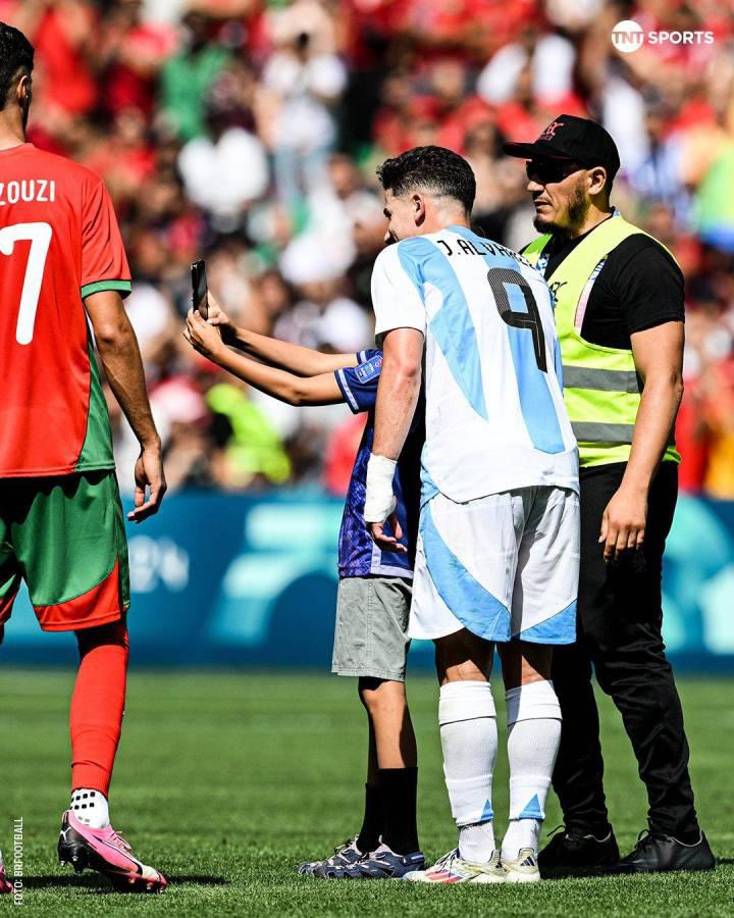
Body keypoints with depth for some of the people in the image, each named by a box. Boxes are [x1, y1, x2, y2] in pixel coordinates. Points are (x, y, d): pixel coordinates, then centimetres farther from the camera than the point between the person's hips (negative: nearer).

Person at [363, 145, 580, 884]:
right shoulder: (522, 271, 28)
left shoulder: (407, 260, 9)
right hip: (553, 466, 6)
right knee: (530, 662, 7)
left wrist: (379, 478, -2)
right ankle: (523, 845, 3)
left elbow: (403, 367, -3)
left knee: (464, 658, -5)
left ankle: (474, 849, -9)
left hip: (472, 471, -6)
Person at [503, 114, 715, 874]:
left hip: (614, 478, -9)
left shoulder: (636, 262, -7)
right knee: (550, 656, 7)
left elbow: (662, 383, -14)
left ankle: (677, 831, -9)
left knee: (625, 650, -12)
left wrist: (634, 490, -24)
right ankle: (584, 833, 13)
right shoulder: (533, 262, 18)